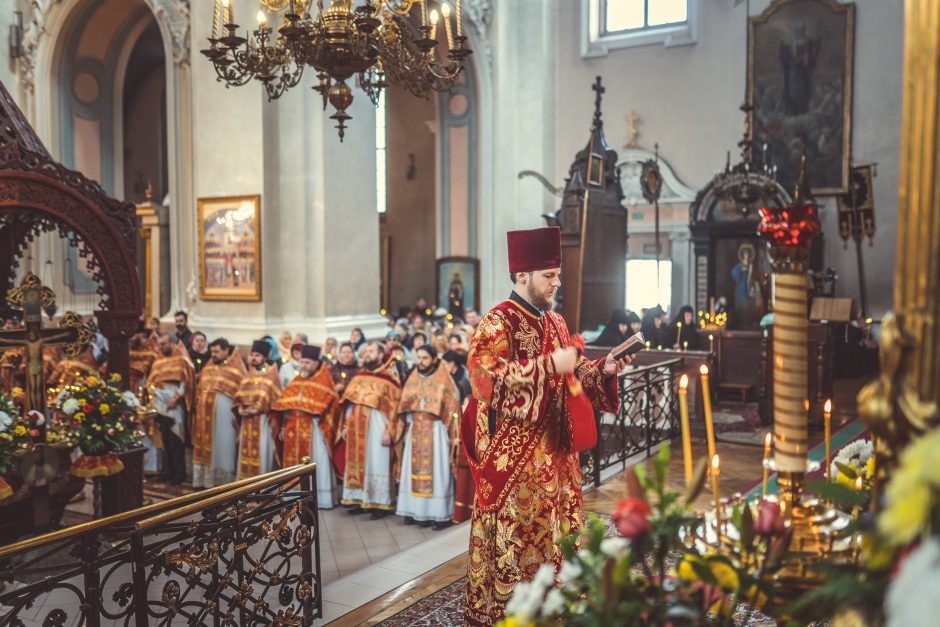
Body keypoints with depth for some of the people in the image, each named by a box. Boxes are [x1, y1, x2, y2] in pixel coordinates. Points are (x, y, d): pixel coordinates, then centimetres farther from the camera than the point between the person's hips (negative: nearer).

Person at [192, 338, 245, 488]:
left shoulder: (236, 368, 0)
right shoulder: (208, 367, 16)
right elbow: (200, 388, 19)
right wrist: (198, 406, 9)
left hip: (224, 410, -5)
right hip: (205, 410, 5)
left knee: (221, 444, -2)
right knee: (205, 443, 6)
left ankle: (222, 480, 3)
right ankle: (204, 478, 13)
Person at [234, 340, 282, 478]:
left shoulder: (270, 375, -2)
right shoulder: (247, 376, 16)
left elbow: (271, 396, -9)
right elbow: (240, 395, 13)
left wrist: (256, 409, -16)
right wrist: (240, 408, -6)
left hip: (262, 419, -6)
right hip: (246, 419, 6)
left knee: (261, 451, -6)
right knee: (246, 450, 6)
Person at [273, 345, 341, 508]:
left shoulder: (323, 381, -3)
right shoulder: (297, 380, 15)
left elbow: (329, 405, -9)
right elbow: (286, 404, 16)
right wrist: (284, 427, 12)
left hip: (314, 430, -6)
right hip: (295, 429, 6)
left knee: (316, 463, -4)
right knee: (296, 463, 8)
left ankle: (319, 498, 0)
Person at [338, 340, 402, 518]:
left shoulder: (389, 378, -6)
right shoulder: (359, 377, 14)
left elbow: (394, 406, -10)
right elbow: (350, 403, 16)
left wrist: (388, 431, -17)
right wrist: (346, 425, 11)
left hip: (376, 426, -6)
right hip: (357, 427, 6)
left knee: (376, 463, -2)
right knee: (358, 462, 8)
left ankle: (380, 503, 4)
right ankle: (360, 499, 17)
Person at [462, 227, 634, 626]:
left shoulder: (554, 322, 12)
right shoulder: (496, 324, -13)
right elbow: (487, 378, -26)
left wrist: (602, 369, 1)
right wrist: (549, 364, -26)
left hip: (555, 449, 8)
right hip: (513, 455, -8)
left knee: (557, 531, 15)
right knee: (513, 537, 1)